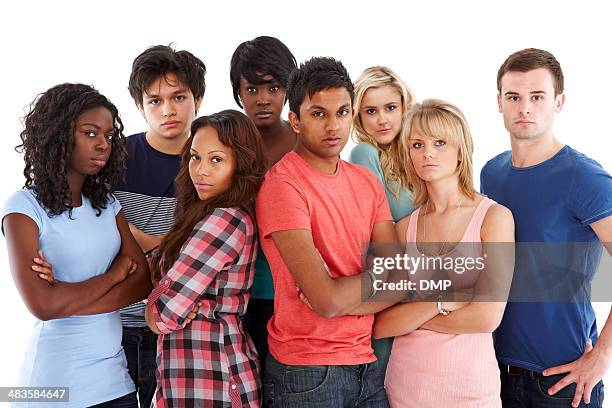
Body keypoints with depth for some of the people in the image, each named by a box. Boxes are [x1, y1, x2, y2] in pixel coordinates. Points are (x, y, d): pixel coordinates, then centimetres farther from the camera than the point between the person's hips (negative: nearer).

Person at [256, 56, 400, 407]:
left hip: (366, 363, 6)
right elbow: (326, 299, -23)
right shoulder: (281, 185, -16)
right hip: (306, 373, -6)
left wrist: (340, 296, -17)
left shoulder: (367, 181, 6)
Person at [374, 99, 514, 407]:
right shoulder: (404, 227, 2)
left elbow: (487, 317, -16)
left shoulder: (494, 216, -8)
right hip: (405, 381, 3)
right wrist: (440, 302, -18)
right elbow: (379, 326, -3)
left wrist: (407, 315, -6)